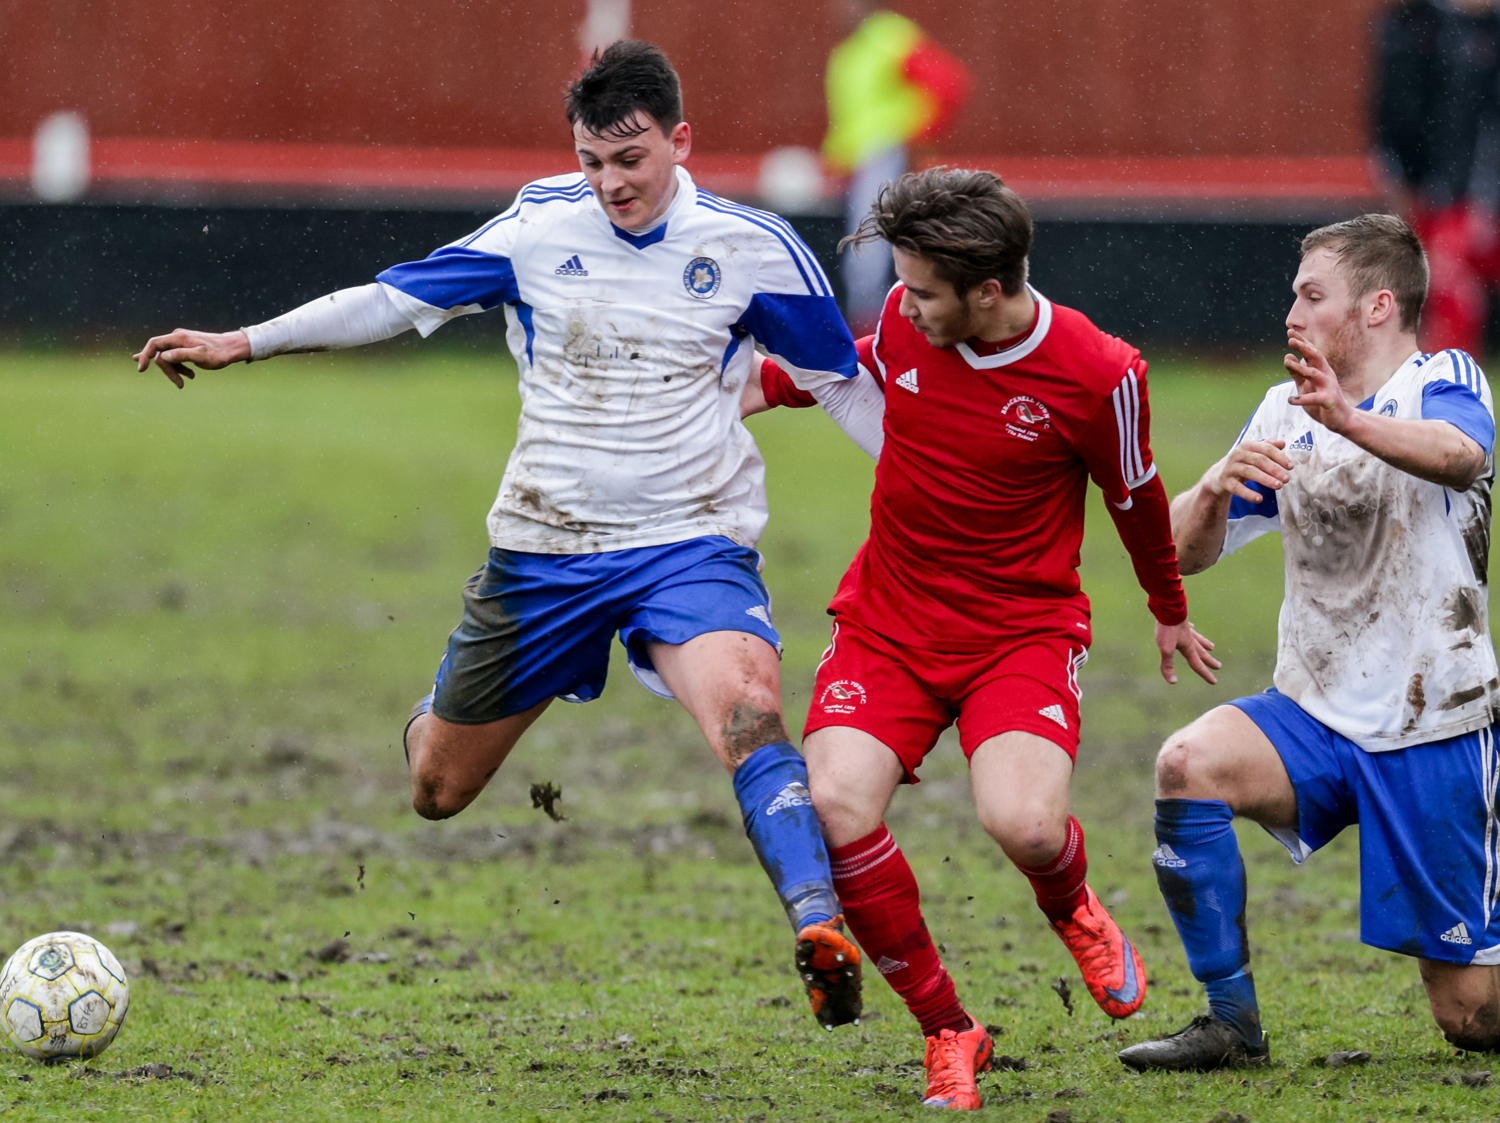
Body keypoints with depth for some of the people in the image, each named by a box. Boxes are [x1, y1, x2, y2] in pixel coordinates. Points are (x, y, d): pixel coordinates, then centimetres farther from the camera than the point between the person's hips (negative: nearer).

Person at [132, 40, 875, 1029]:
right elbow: (399, 300, 8)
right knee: (436, 790, 11)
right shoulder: (539, 228, -3)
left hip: (691, 547, -2)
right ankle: (436, 718, 49)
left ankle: (822, 937, -39)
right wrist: (244, 344, 9)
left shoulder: (752, 249, -6)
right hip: (543, 549, 2)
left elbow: (846, 383, 6)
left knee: (748, 715, -33)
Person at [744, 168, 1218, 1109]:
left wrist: (1171, 615, 18)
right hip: (887, 619, 3)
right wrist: (755, 389, 23)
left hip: (1022, 629, -3)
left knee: (1025, 824, -29)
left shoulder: (1098, 375, -16)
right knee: (836, 804, -23)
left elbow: (1136, 499, 3)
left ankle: (1073, 908, 14)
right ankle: (948, 1031, -3)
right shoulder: (904, 325, -6)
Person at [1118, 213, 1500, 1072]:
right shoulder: (1289, 413, 9)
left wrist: (1351, 422, -55)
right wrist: (1216, 486, -18)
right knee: (1189, 765, -28)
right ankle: (1233, 1023, -17)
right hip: (1317, 718, 5)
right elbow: (1185, 552, 6)